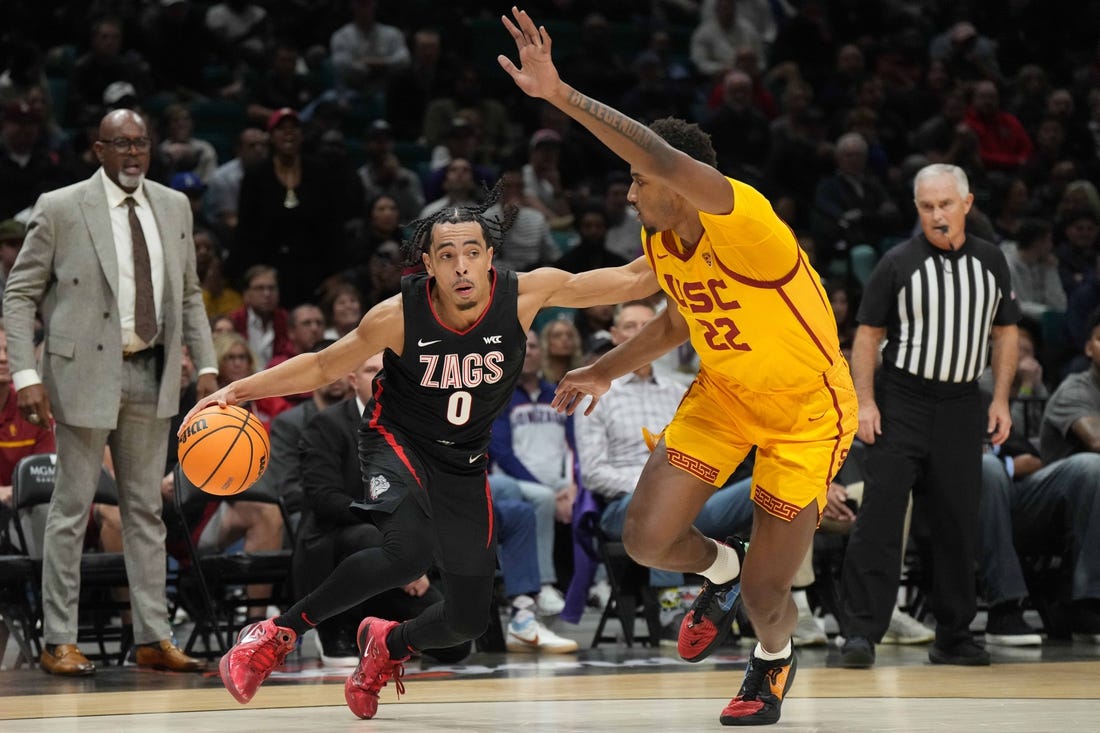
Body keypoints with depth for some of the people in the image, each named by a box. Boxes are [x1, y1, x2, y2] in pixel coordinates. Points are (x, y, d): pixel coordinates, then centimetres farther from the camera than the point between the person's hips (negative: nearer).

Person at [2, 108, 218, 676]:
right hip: (85, 371, -5)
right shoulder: (60, 209, -5)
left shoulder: (173, 207, 9)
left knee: (145, 508, 9)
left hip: (151, 373, 5)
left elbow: (189, 293, 16)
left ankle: (153, 638, 14)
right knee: (71, 508, -1)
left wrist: (205, 366, 6)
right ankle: (59, 641, 6)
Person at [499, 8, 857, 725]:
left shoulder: (743, 221, -32)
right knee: (647, 538, -7)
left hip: (807, 407, -7)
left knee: (765, 596, -4)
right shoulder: (660, 242, -7)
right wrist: (608, 370, 8)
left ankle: (774, 659, 33)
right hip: (723, 392, 7)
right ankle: (722, 572, 28)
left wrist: (561, 94, -53)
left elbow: (666, 159, -51)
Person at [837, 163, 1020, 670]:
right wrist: (865, 402, -10)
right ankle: (861, 633, -9)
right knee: (880, 515, -10)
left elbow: (1005, 332, 14)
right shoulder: (899, 264, -3)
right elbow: (868, 334, -1)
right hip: (901, 404, -3)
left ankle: (954, 636, 16)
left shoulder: (990, 262, 7)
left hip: (961, 405, 3)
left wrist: (1001, 400, 6)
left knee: (959, 524, 6)